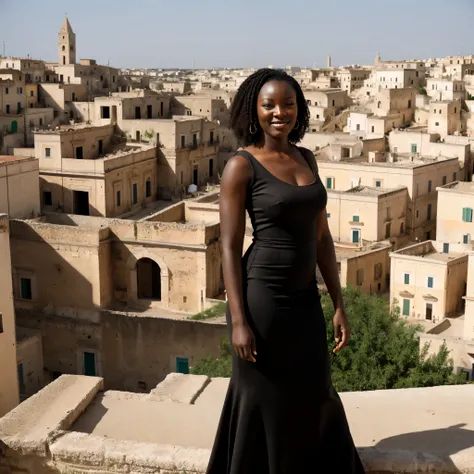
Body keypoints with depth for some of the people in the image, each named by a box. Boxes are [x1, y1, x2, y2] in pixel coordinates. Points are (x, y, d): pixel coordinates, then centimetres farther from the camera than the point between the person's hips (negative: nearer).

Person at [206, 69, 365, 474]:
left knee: (314, 399, 18)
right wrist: (239, 321, -16)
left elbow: (321, 236, 10)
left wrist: (339, 304, 8)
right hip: (262, 300, -6)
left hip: (305, 300, 6)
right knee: (264, 405, 8)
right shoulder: (241, 167, -11)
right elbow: (230, 247, -12)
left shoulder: (306, 159, 7)